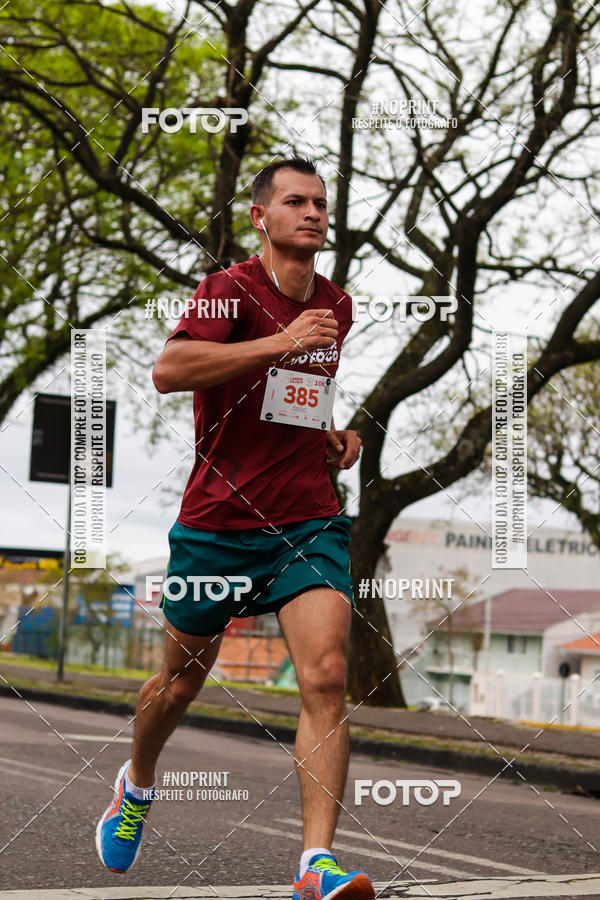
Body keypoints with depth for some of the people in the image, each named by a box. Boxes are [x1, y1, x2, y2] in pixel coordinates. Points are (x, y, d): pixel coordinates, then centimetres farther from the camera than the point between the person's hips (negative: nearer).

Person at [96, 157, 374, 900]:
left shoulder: (336, 305, 13)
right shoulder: (231, 290, -9)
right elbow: (167, 370, -27)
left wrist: (334, 436, 13)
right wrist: (280, 341, -28)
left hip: (309, 523, 3)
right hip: (217, 523, -3)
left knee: (327, 677, -17)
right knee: (182, 679, 14)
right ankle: (136, 784, 45)